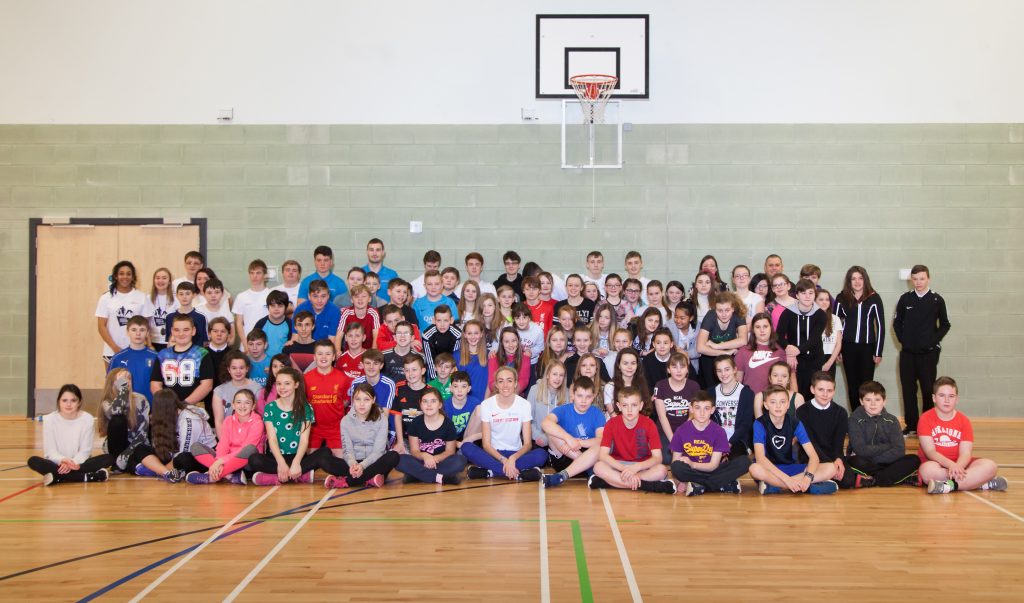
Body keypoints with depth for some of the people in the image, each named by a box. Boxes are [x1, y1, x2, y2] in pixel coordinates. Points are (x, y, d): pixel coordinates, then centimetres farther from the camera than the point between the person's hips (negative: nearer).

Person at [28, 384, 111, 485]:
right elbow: (50, 451, -9)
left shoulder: (87, 419, -7)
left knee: (108, 458, -24)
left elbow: (85, 451, -7)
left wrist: (73, 463, -27)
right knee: (33, 461, -30)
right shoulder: (50, 419, -6)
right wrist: (62, 460, -30)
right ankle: (87, 477, -35)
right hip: (58, 464, 0)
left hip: (78, 464, 0)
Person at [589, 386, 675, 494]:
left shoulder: (648, 424, -11)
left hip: (642, 466, 0)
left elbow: (657, 458, -16)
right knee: (598, 467, -30)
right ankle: (649, 485, -31)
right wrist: (625, 469, -31)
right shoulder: (612, 423, -10)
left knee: (661, 470, -31)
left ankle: (612, 481, -27)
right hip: (618, 465, 0)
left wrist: (636, 467, -33)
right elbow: (603, 455, -17)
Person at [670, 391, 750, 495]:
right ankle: (725, 485, -22)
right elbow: (675, 462, -3)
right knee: (677, 467, -34)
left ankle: (700, 487, -22)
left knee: (744, 461, -20)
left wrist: (692, 464, -28)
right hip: (692, 473, -1)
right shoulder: (681, 431, -4)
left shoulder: (719, 432, -5)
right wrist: (682, 481, -23)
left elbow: (713, 465, -9)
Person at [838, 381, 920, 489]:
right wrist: (888, 446, -9)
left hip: (884, 464, 3)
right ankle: (902, 478, -24)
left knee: (914, 460, -20)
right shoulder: (855, 419, -5)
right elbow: (860, 449, -15)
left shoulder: (891, 420, 3)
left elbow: (899, 450, -10)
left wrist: (872, 456, -17)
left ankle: (871, 480, -23)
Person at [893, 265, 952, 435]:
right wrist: (902, 339, 2)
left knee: (928, 390, 1)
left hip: (929, 353, -2)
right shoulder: (905, 299, 3)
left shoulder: (937, 300, -2)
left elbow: (945, 324, 5)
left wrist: (934, 340, -4)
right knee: (908, 390, 4)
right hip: (907, 353, 2)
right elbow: (897, 322, 12)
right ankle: (911, 425, 12)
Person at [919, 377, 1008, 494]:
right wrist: (951, 465, -31)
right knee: (928, 470, -39)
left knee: (990, 466, -21)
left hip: (959, 464, 3)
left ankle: (949, 485, -33)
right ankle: (978, 481, -28)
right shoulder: (926, 419, -5)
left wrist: (957, 467, -32)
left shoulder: (964, 421, 2)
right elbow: (930, 451, -14)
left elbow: (965, 453, -9)